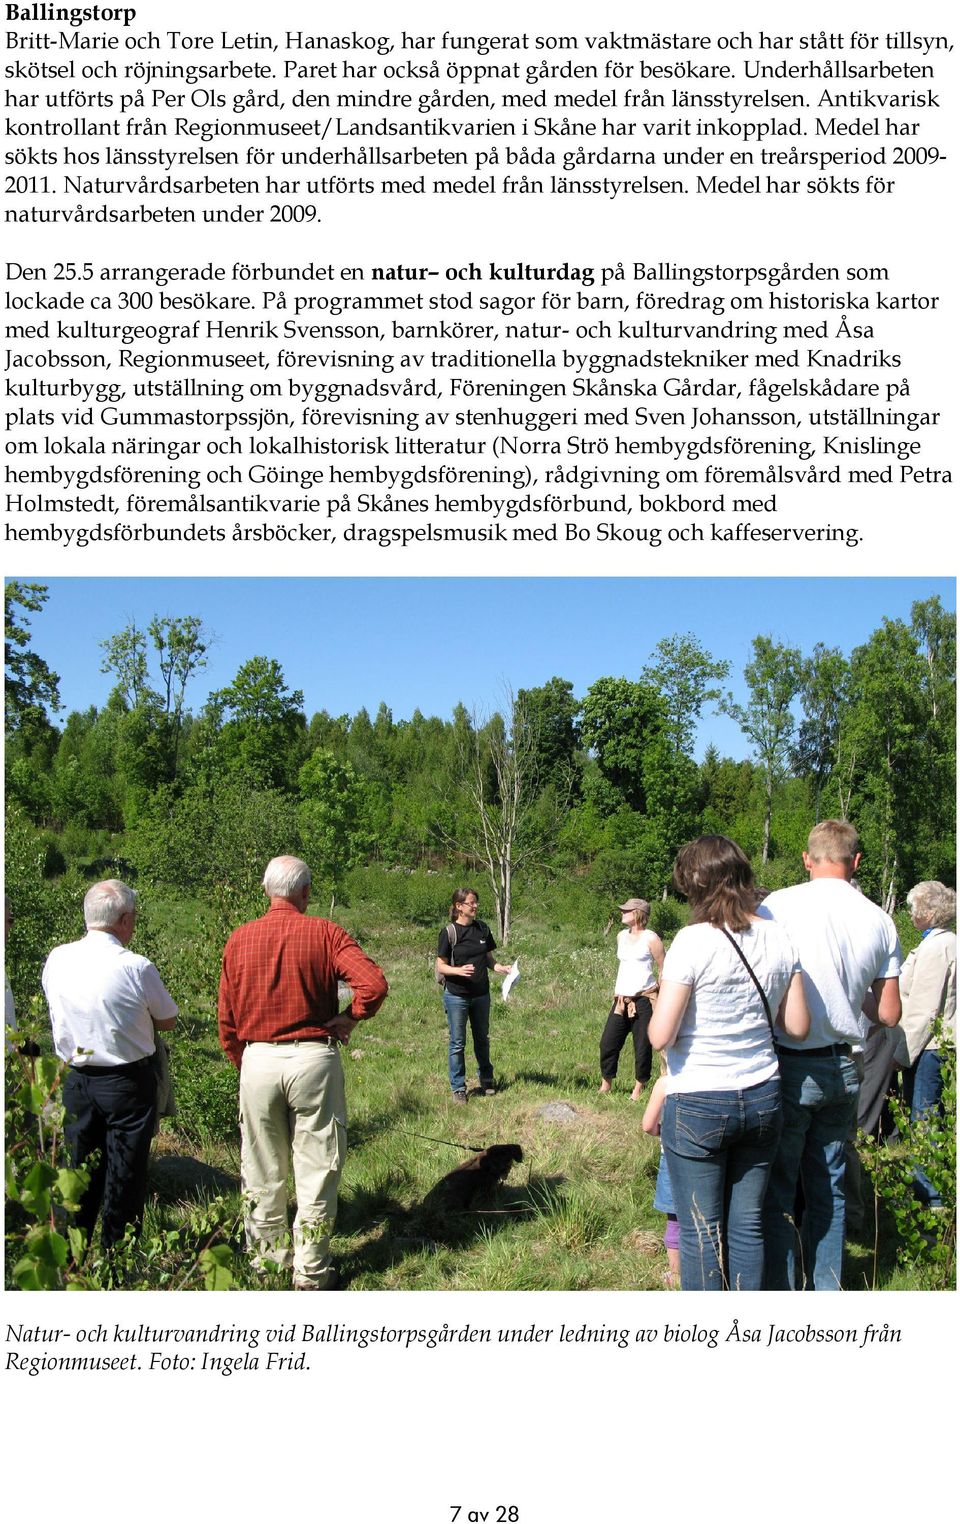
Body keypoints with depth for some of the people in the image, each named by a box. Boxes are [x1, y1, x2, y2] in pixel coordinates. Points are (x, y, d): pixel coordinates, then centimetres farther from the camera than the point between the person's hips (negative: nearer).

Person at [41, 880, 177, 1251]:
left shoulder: (56, 960, -4)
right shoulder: (136, 967, -18)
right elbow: (167, 1021, -4)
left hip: (76, 1078, 4)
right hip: (128, 1081, -4)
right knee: (125, 1174, 8)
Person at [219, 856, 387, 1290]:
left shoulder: (239, 939, 2)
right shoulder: (324, 933, -6)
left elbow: (226, 1018, 6)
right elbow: (373, 983, -19)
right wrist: (348, 1018, -2)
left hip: (257, 1060, 3)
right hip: (313, 1058, -3)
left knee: (262, 1173, 15)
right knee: (317, 1169, 7)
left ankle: (267, 1262, 27)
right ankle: (311, 1272, 14)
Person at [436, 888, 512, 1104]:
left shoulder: (483, 929, 4)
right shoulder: (449, 932, -10)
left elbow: (489, 958, 12)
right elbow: (441, 966, -7)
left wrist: (502, 968, -8)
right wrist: (458, 970, -26)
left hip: (481, 994, 4)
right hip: (456, 995, -4)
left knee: (482, 1039, 17)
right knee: (458, 1043, 3)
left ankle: (487, 1082, 32)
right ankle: (458, 1088, 13)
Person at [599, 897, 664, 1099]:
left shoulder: (650, 939, -7)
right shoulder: (621, 936, 13)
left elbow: (663, 970, -3)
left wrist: (656, 989, -7)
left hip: (643, 1001, -6)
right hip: (621, 1000, 6)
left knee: (642, 1046, -1)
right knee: (608, 1042, 2)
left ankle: (639, 1089, 13)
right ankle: (605, 1086, 14)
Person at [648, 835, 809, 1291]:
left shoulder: (693, 941, -17)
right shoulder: (778, 940, -1)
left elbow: (660, 1036, -17)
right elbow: (797, 1025, 5)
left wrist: (663, 999, 3)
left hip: (698, 1104, -5)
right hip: (762, 1099, 5)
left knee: (701, 1232, 7)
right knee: (746, 1224, 16)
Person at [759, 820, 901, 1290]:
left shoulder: (779, 905, -12)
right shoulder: (880, 920, 2)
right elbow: (888, 1014, 7)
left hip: (790, 1066, -4)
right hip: (844, 1069, 5)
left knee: (776, 1193, 4)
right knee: (828, 1189, 17)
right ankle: (824, 1290, 25)